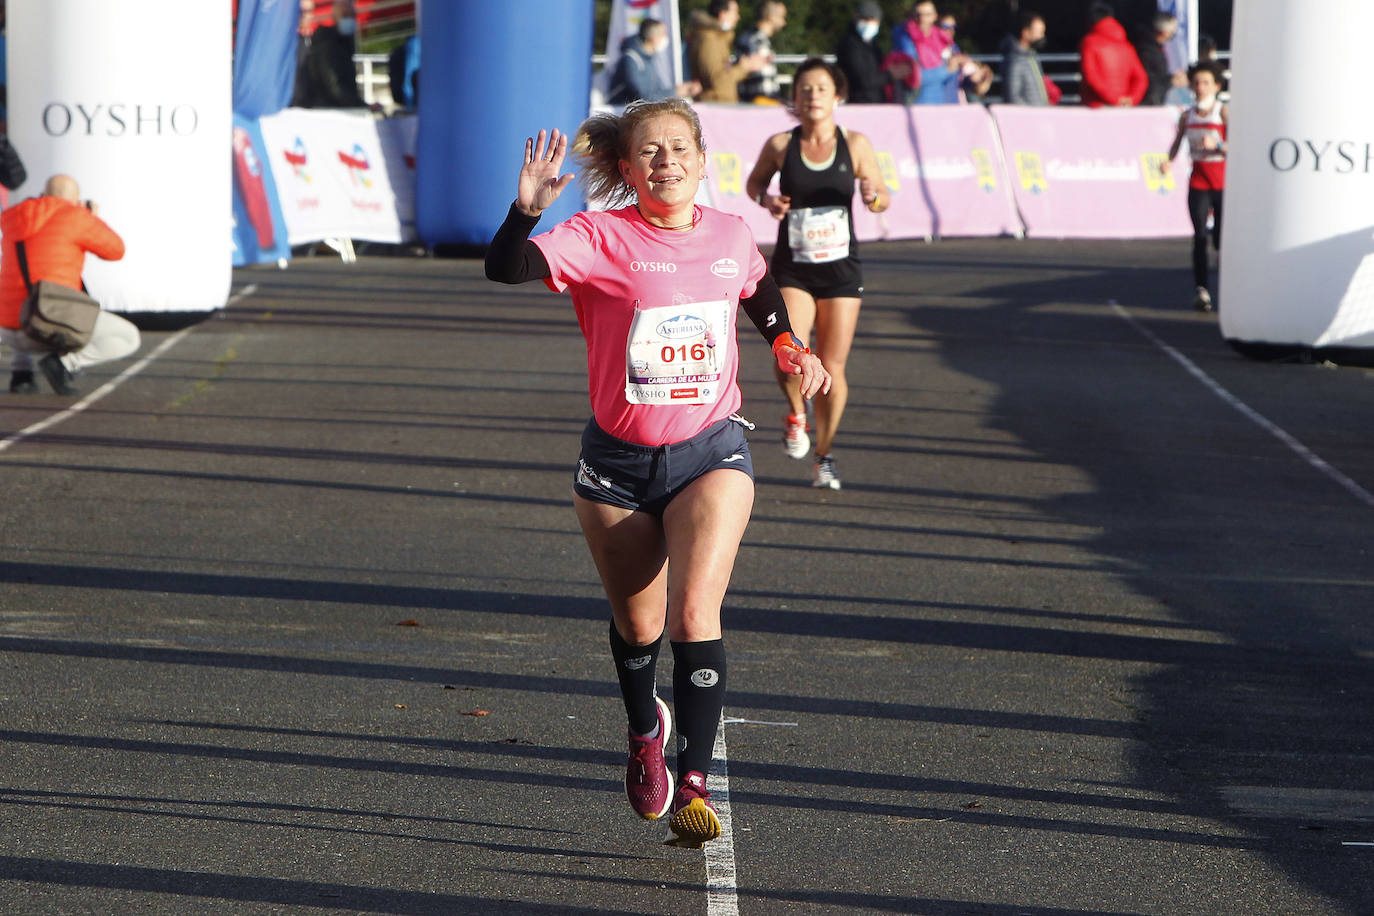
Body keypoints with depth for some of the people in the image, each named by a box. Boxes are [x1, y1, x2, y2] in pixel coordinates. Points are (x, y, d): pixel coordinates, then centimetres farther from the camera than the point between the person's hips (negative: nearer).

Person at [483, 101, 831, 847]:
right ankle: (646, 735, 46)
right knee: (636, 625, 14)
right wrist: (527, 209, -43)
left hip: (711, 455, 0)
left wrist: (790, 347, 12)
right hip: (618, 463, 0)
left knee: (695, 617, -19)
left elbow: (759, 289, 25)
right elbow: (505, 269, -27)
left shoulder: (729, 236, 0)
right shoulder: (600, 238, -12)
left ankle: (692, 787, -17)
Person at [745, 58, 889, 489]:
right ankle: (796, 415, 16)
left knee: (832, 368, 2)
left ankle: (824, 456, 22)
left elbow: (883, 198, 4)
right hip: (792, 269, -1)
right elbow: (754, 181, 13)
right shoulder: (780, 145, -4)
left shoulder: (855, 145, -3)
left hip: (841, 268, 1)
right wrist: (767, 199, -9)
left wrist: (874, 196, -19)